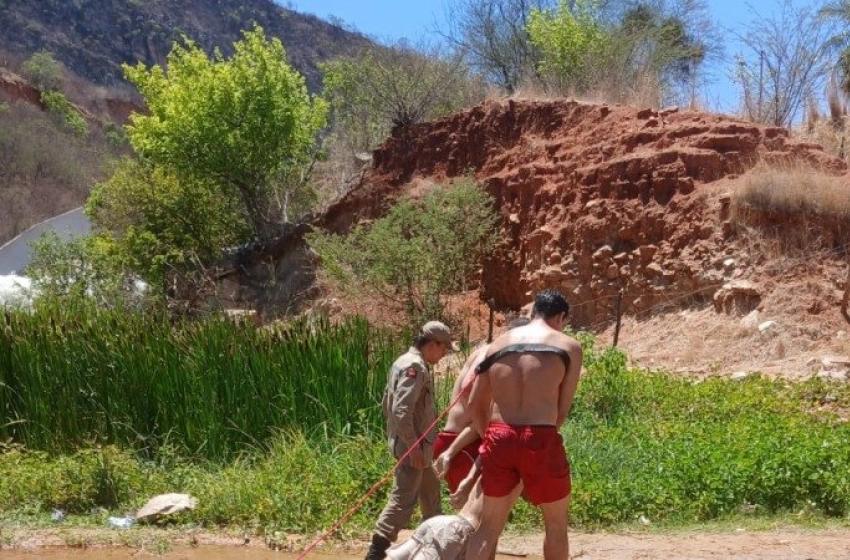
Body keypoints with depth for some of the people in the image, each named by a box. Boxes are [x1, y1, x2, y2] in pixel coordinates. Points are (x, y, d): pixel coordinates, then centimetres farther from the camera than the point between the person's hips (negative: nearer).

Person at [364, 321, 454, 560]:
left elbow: (387, 404, 18)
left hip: (415, 443, 11)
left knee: (430, 489, 24)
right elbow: (401, 410, -26)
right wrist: (413, 445, -25)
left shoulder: (404, 362, 13)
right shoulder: (415, 366, -18)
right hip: (413, 444, -11)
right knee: (403, 499, -11)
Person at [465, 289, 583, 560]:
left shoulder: (499, 343, 15)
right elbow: (563, 408, 3)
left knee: (489, 524, 14)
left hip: (498, 438, 4)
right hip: (541, 439, -4)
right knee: (557, 523, 16)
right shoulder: (569, 346, 4)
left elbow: (475, 403, 16)